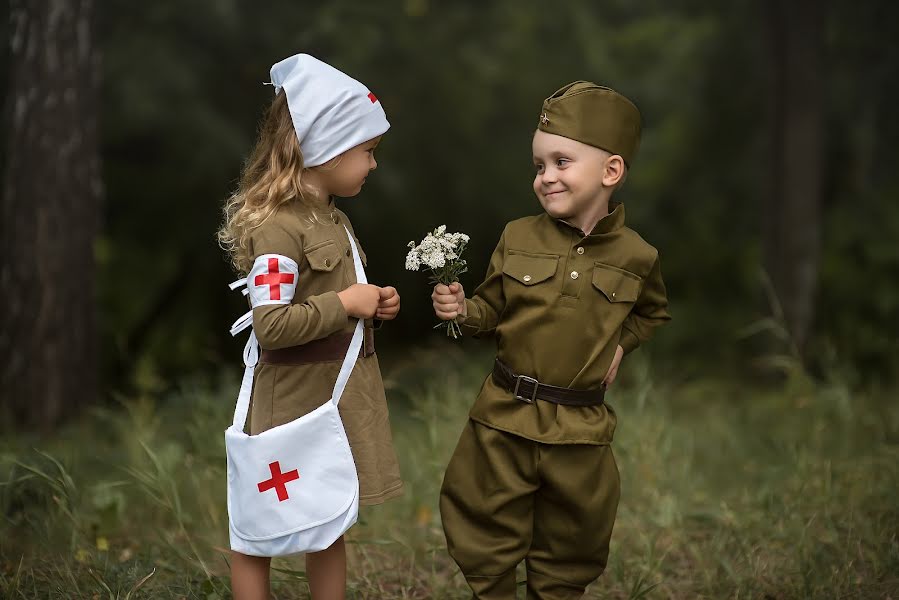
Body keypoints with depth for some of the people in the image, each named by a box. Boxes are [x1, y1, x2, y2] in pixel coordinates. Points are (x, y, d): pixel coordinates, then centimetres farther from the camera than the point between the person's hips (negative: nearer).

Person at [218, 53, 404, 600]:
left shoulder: (334, 220, 10)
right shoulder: (277, 227, -19)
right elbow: (272, 325, -28)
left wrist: (375, 305, 7)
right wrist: (346, 304, -20)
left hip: (340, 399, 9)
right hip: (295, 406, -9)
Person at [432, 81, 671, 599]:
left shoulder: (636, 256, -4)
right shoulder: (518, 237, -4)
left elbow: (653, 313, 18)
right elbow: (492, 312, 5)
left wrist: (621, 344, 2)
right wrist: (463, 310, -14)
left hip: (582, 427, 0)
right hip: (506, 417, 0)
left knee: (569, 551, 15)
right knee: (487, 540, 10)